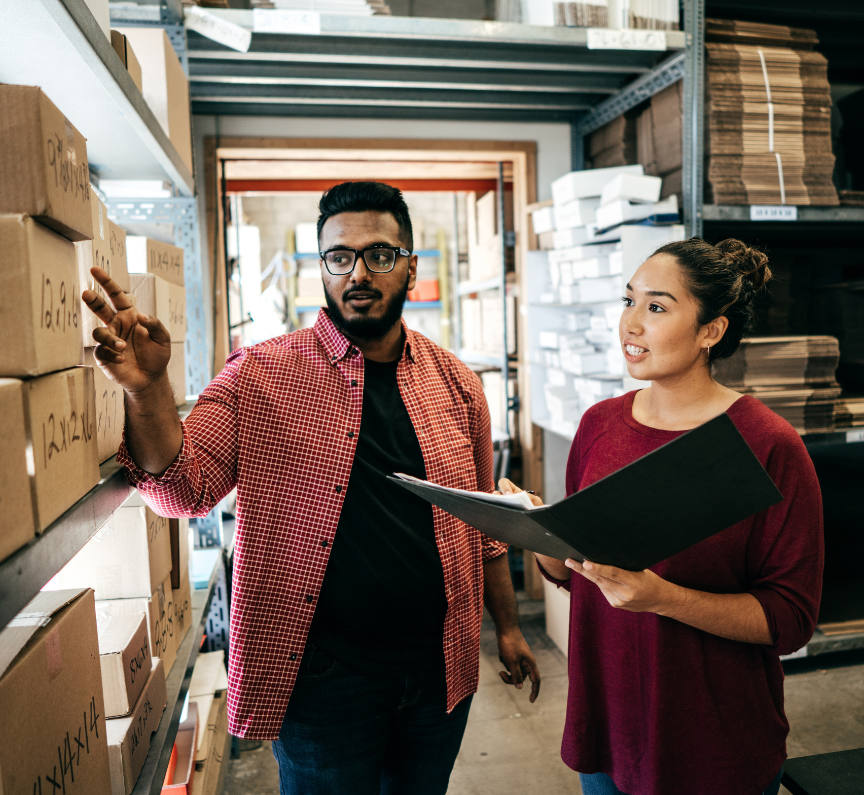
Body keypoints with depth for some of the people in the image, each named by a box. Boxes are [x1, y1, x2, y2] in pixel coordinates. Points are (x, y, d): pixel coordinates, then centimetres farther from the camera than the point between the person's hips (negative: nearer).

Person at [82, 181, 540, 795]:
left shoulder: (454, 382, 1)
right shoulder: (262, 376, -7)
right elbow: (184, 489, -12)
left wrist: (507, 626, 11)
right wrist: (148, 391, -30)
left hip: (440, 672, 4)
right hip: (322, 681, -3)